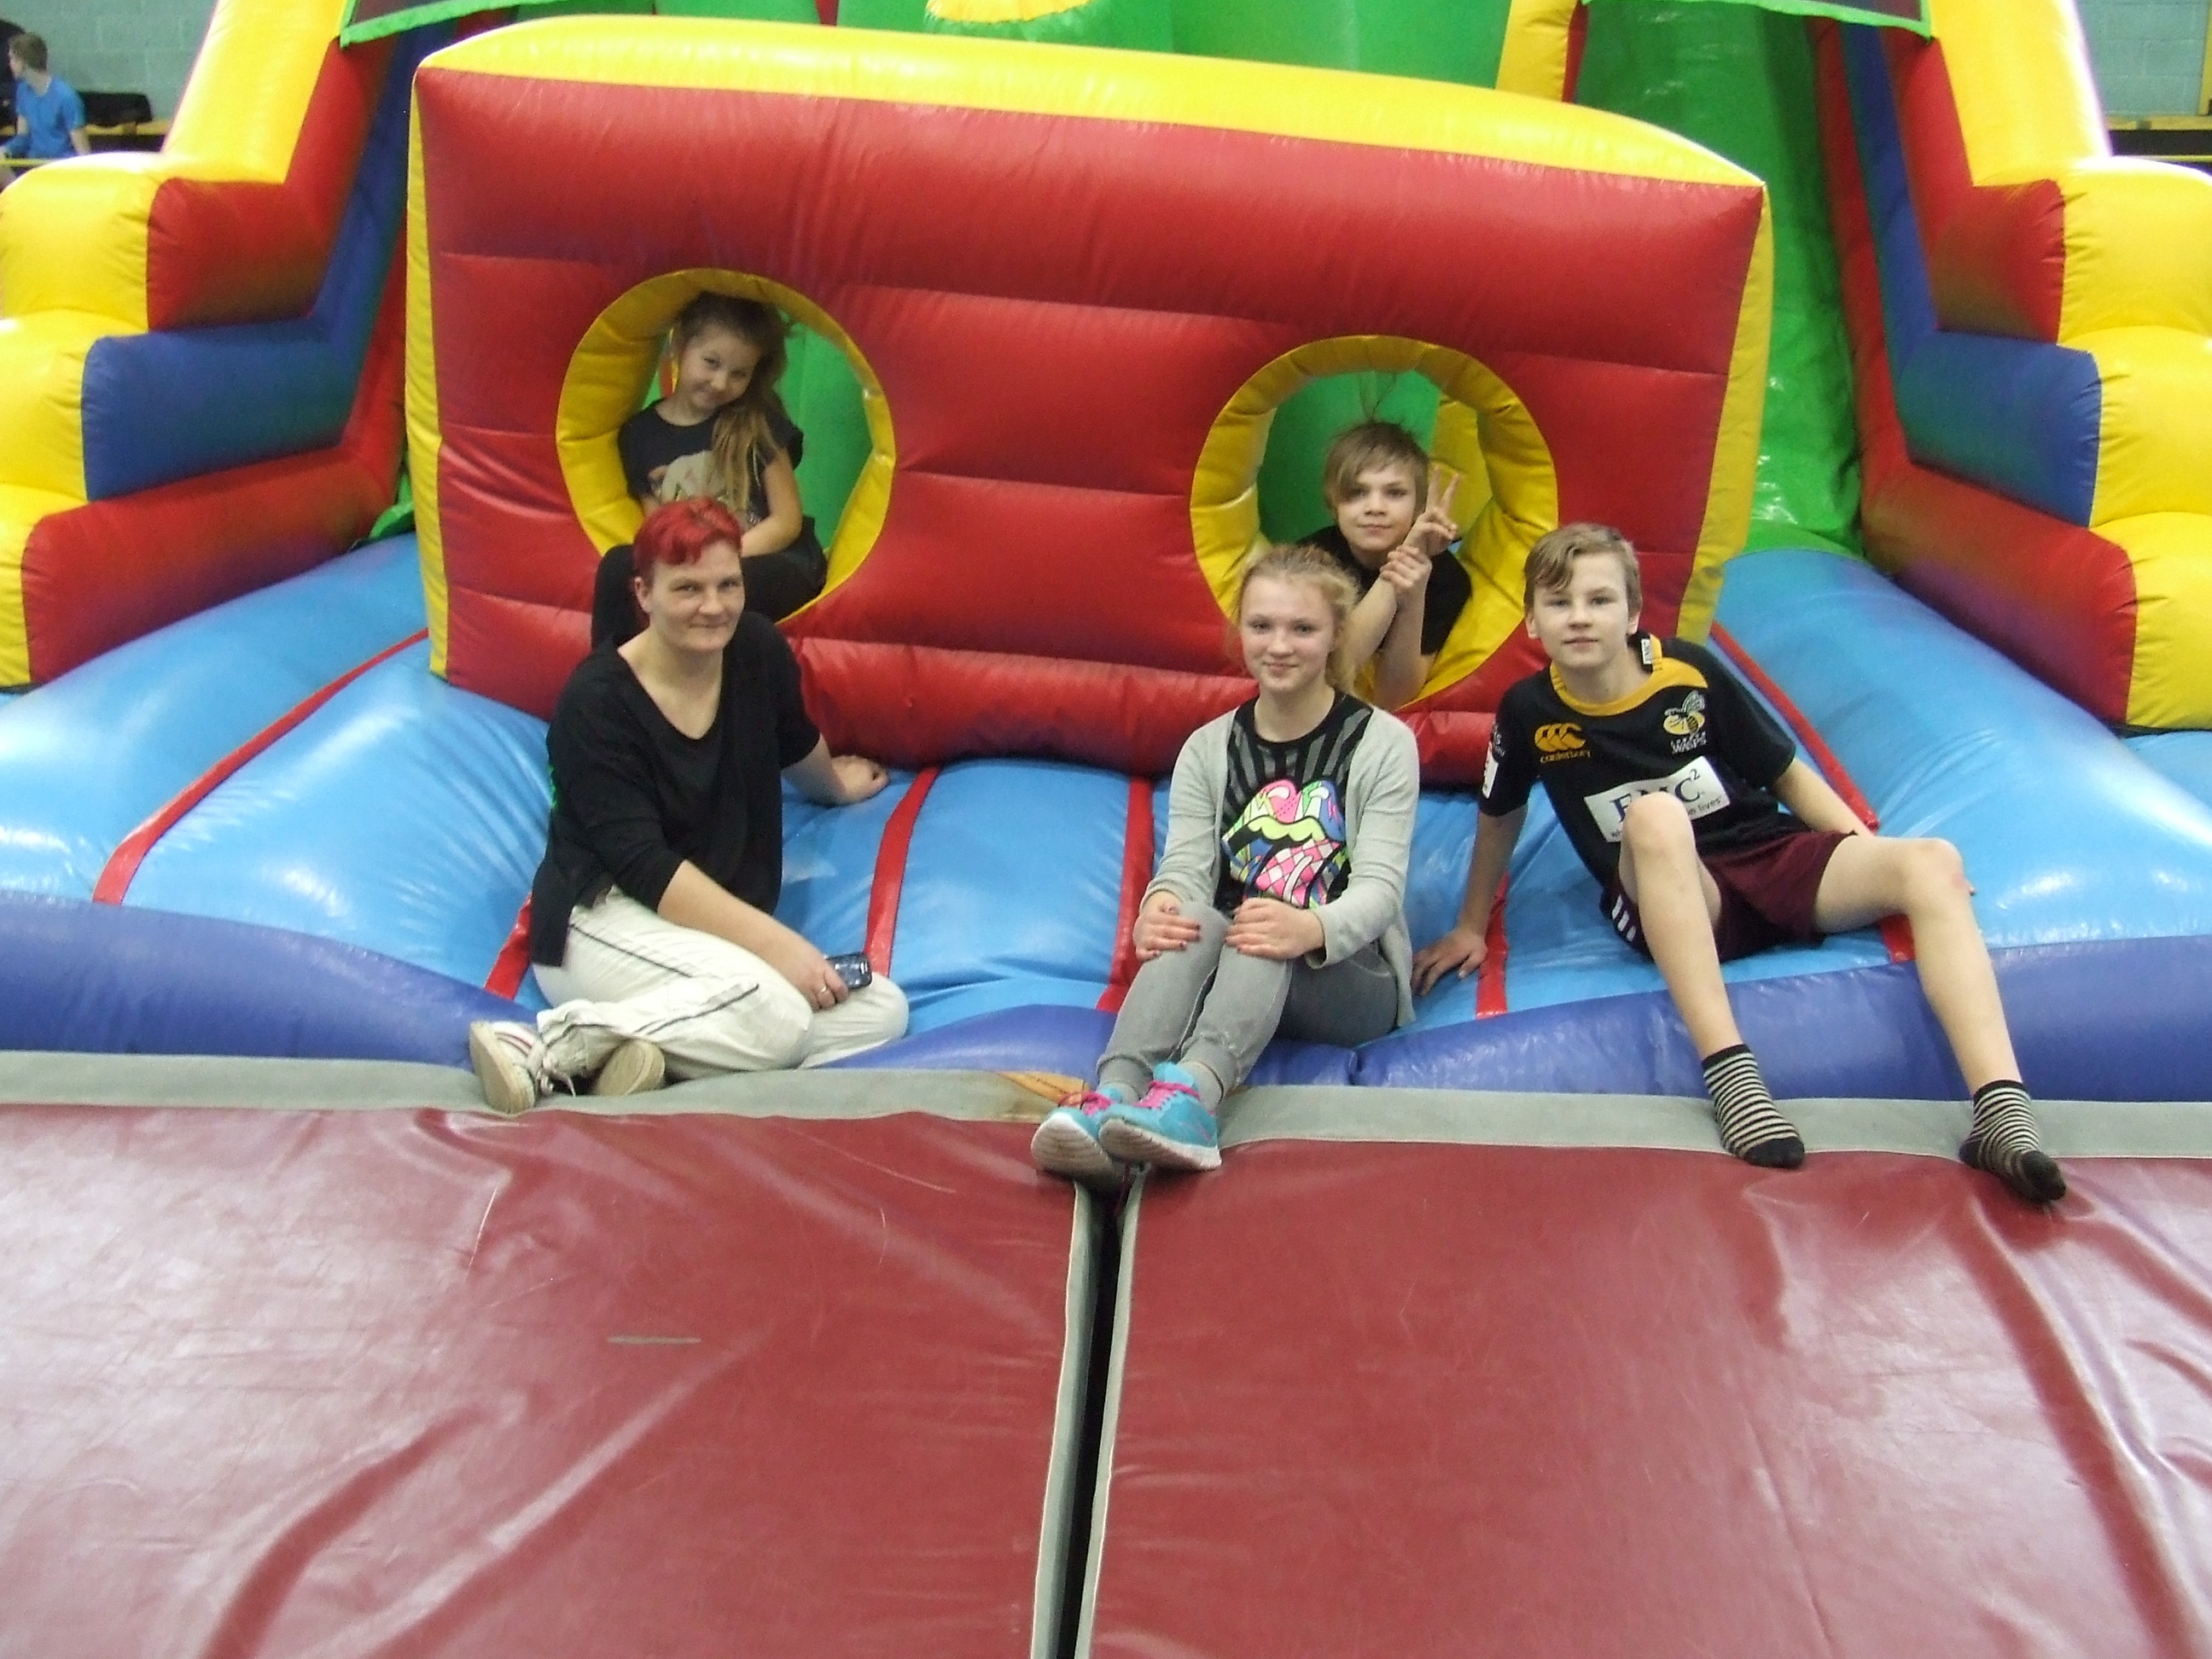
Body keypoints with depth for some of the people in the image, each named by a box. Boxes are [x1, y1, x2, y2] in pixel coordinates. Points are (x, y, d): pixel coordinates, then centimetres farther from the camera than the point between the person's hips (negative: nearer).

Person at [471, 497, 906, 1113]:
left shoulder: (759, 652, 4)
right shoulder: (596, 701, -12)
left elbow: (795, 744, 29)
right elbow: (645, 867, -19)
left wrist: (836, 785, 47)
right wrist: (774, 942, -24)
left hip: (723, 936, 8)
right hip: (602, 920, -7)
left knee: (883, 1011, -17)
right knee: (772, 1009, -34)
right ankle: (557, 1047, -26)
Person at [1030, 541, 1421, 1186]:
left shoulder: (1384, 743, 0)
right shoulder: (1206, 749, 9)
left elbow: (1380, 887, -13)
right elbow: (1185, 867, -6)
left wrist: (1312, 928, -37)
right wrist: (1158, 908, -32)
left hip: (1350, 979, -2)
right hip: (1226, 975, 2)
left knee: (1271, 931, -36)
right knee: (1192, 920, -32)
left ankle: (1191, 1094, -64)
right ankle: (1113, 1098, -57)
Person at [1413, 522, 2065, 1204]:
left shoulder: (1689, 673, -2)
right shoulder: (1529, 711, -3)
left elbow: (1787, 774, 7)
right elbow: (1500, 818, 13)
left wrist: (1868, 849, -6)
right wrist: (1471, 927, 19)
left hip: (1772, 854, 2)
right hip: (1672, 907, -2)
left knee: (1933, 863, -24)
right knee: (1654, 816, -36)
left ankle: (2003, 1115, -36)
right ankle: (1729, 1073, -46)